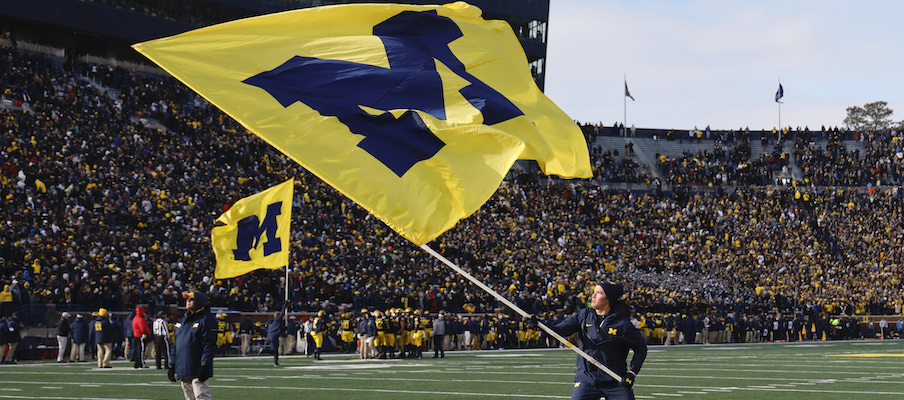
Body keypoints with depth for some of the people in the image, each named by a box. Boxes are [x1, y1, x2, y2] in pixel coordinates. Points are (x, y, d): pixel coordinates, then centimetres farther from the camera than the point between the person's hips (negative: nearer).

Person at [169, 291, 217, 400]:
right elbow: (176, 345, 24)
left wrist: (204, 365, -19)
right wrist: (172, 365, 18)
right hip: (183, 370, 8)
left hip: (197, 371, -8)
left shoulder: (207, 320, -4)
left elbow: (210, 345, -11)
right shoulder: (182, 321, 21)